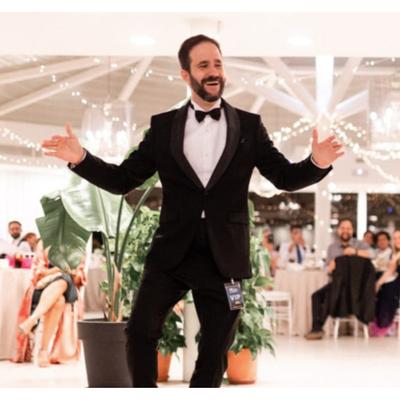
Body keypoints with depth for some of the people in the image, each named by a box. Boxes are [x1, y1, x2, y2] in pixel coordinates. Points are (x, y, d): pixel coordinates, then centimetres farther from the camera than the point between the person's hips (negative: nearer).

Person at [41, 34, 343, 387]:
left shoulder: (249, 126, 2)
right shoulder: (163, 126, 3)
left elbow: (285, 177, 1)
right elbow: (123, 179, 4)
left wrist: (317, 163, -20)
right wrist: (81, 158, -12)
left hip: (223, 257, 0)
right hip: (171, 252, 0)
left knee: (215, 348, 9)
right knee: (140, 331, -5)